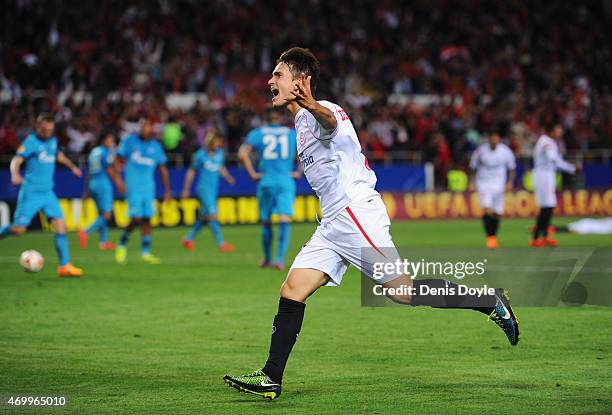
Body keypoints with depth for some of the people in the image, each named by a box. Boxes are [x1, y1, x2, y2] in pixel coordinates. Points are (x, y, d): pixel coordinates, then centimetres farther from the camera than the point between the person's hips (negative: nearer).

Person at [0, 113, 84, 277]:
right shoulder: (31, 141, -11)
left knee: (60, 225, -6)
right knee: (19, 229, -8)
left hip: (48, 192, 6)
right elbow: (16, 160, -23)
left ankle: (64, 266, -4)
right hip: (31, 193, -6)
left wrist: (72, 166, 28)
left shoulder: (53, 140, 10)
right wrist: (15, 175, -41)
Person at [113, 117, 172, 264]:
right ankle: (122, 244, 10)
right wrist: (118, 179, -10)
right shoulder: (130, 141, 0)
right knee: (136, 219, -11)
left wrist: (167, 190, 14)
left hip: (149, 188, 3)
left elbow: (162, 169, 15)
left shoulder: (156, 146, 8)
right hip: (133, 186, -3)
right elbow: (118, 160, 2)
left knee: (146, 219, 0)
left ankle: (145, 252, 5)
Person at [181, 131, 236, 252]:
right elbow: (191, 172, 1)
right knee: (212, 214, -14)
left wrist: (229, 178, -1)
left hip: (214, 189, 6)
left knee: (204, 216, 12)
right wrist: (186, 190, 4)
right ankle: (220, 243, -16)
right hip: (203, 189, -6)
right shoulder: (201, 155, -8)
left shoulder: (219, 153, 5)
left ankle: (188, 239, 27)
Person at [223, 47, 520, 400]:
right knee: (292, 291, 1)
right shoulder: (302, 122, 20)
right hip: (333, 224, 10)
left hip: (356, 212, -10)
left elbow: (330, 120, -37)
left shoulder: (319, 112, -11)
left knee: (401, 290, -12)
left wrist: (311, 106, -61)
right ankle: (271, 378, 0)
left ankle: (490, 302, 0)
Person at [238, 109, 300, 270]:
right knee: (284, 222, -8)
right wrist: (299, 172, 7)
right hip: (286, 182, -1)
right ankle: (280, 258, -22)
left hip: (265, 182, 1)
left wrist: (252, 173, -1)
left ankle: (267, 259, 22)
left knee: (266, 222, 13)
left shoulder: (257, 133, 8)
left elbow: (242, 153, -6)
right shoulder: (293, 134, 10)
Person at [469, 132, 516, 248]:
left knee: (497, 214, 5)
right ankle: (490, 237, -17)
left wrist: (510, 182, -4)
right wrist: (472, 182, -1)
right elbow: (473, 167, 6)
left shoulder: (505, 151, -2)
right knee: (487, 210, -19)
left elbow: (512, 168, 8)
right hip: (483, 185, -2)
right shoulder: (481, 150, -6)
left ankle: (494, 238, 23)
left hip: (499, 185, 2)